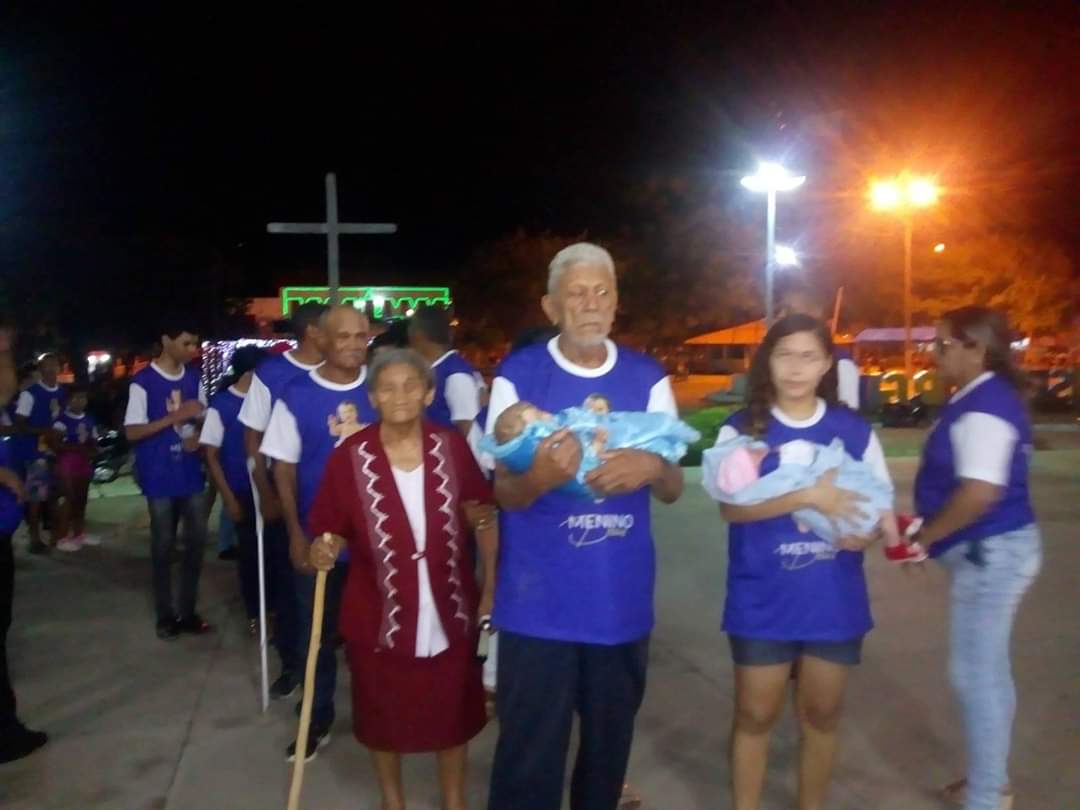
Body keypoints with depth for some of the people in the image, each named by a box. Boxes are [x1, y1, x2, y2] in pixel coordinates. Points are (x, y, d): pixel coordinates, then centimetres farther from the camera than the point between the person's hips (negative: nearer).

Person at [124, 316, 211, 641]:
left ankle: (188, 610, 21)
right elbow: (132, 432, -12)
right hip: (160, 477, -4)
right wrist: (176, 416, -21)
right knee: (163, 546, 5)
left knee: (197, 540, 7)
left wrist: (198, 434, -9)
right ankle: (166, 614, 19)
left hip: (192, 473, 5)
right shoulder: (143, 382, -9)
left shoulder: (194, 377, 6)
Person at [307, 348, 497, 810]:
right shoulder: (350, 456, -12)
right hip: (378, 612, -1)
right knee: (383, 716, 18)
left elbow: (483, 516, 1)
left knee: (453, 712, 19)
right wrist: (324, 549, -29)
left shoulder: (452, 447, -7)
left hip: (449, 608, 1)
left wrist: (491, 587, 0)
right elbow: (333, 530, -6)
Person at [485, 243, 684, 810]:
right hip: (539, 602, -3)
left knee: (610, 743, 20)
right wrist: (542, 475, -29)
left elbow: (673, 489, 3)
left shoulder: (648, 379, 2)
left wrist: (653, 466, -21)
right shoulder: (518, 375, -6)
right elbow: (503, 492, -6)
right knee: (530, 753, 4)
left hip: (621, 599, 3)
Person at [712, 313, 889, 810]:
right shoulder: (741, 430, -5)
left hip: (834, 602, 3)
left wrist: (866, 530, -15)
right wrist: (807, 496, -30)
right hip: (763, 603, -2)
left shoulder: (854, 430, 2)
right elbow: (731, 506, -18)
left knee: (822, 715, 17)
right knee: (756, 716, 9)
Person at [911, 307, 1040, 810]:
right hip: (991, 549, 11)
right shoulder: (985, 398, 11)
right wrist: (925, 525, 15)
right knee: (989, 671, 19)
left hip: (991, 551, -11)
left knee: (975, 675, -1)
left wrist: (925, 537, -16)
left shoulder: (984, 405, -21)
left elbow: (981, 492, -28)